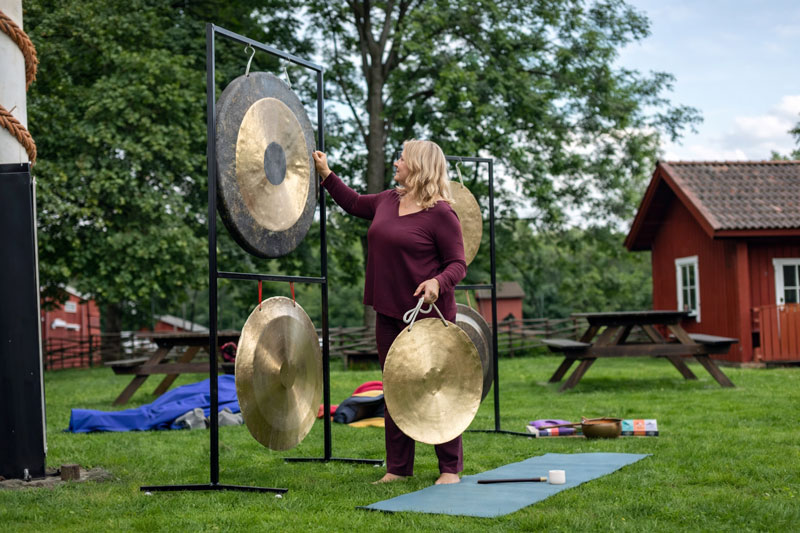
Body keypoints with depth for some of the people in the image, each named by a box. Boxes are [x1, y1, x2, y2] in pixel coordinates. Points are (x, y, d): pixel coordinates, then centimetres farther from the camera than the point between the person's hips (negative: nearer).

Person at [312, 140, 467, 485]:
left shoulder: (440, 214, -13)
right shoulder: (388, 201, 9)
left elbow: (458, 263, -12)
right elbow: (354, 203, 28)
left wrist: (438, 282, -31)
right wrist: (326, 174, 26)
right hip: (389, 311, 7)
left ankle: (450, 468, 12)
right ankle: (398, 467, 22)